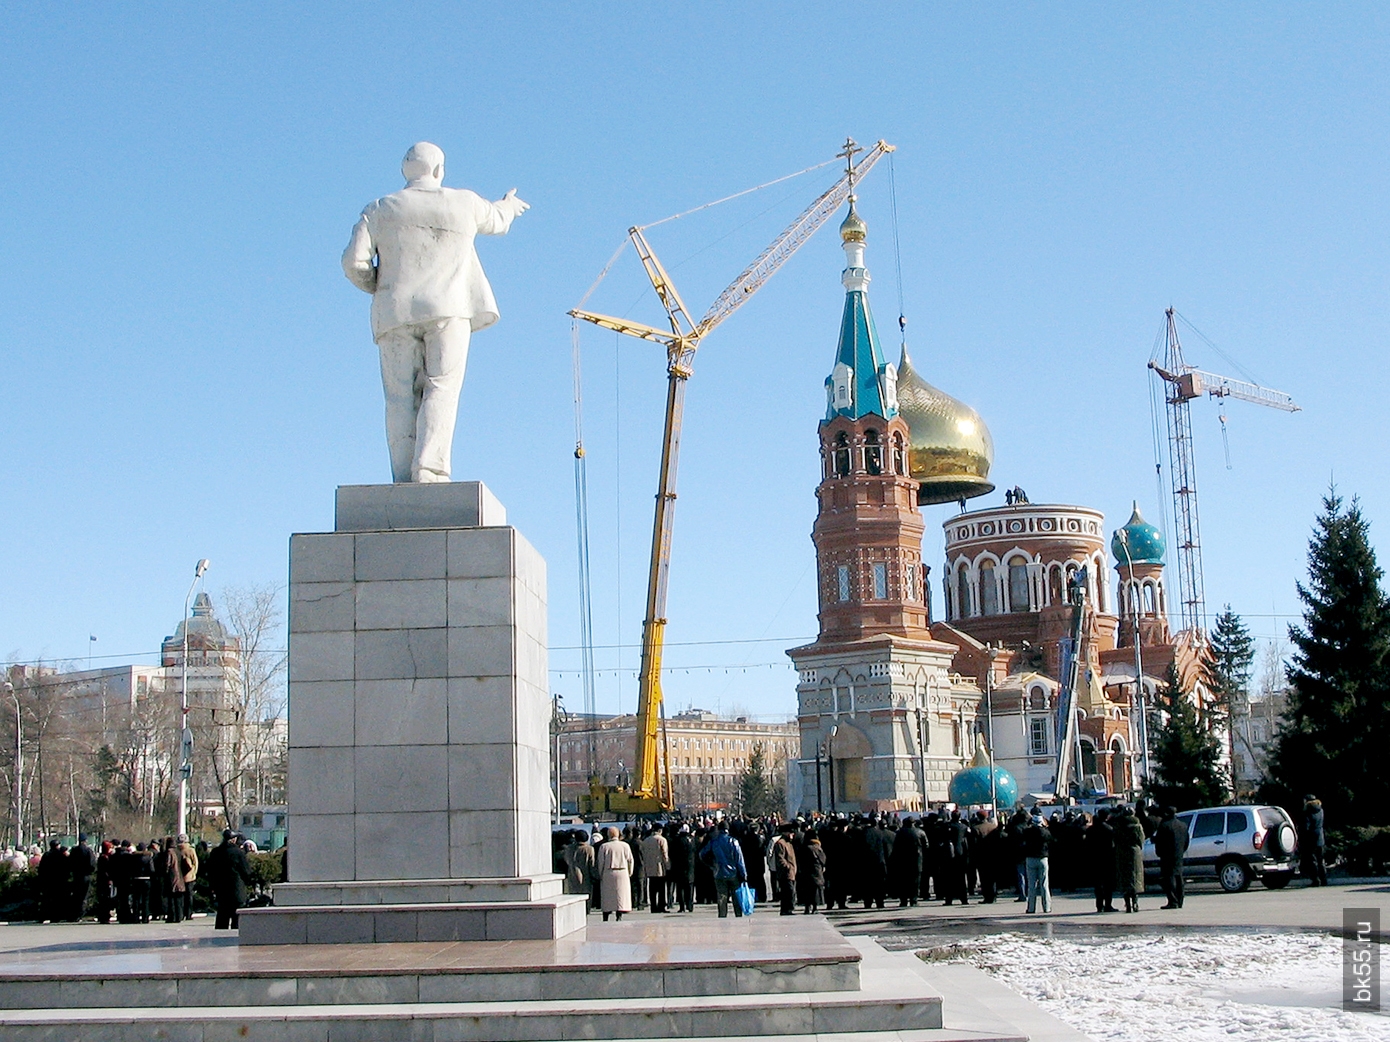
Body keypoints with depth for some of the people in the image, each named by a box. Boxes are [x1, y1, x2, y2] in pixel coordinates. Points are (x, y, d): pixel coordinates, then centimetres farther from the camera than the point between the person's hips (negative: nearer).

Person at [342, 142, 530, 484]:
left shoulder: (380, 210, 9)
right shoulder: (464, 203, 9)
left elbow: (354, 261, 0)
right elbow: (496, 222, 29)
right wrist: (508, 206, 52)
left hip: (396, 314, 1)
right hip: (448, 309, -1)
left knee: (401, 398, 1)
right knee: (441, 389, -6)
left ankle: (404, 480, -6)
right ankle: (429, 469, -22)